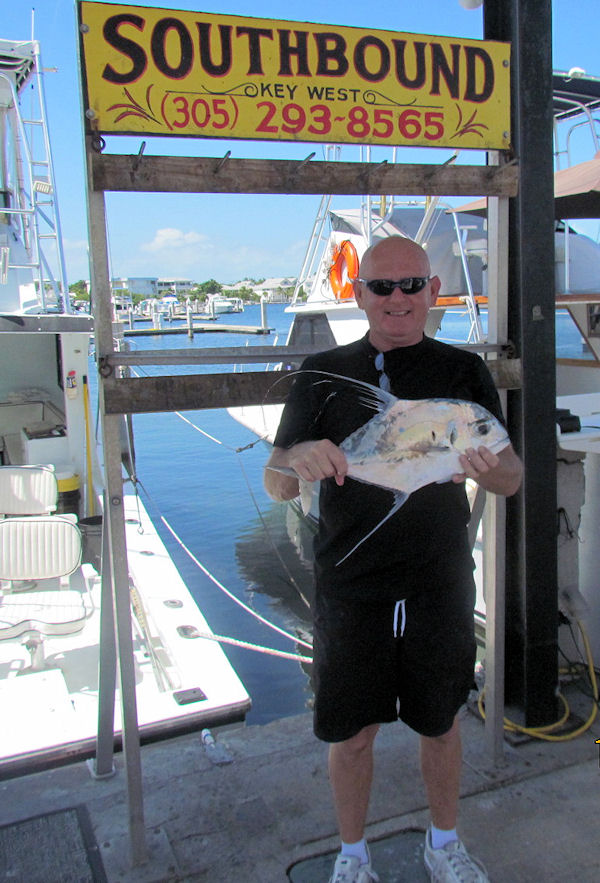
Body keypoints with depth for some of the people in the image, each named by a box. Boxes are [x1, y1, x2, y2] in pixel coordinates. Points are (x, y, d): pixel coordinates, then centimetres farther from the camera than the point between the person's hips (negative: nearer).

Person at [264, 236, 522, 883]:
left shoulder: (464, 372, 2)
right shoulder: (323, 375, 0)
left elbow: (512, 480, 1)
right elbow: (275, 486, -2)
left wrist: (491, 469, -23)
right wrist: (298, 459, -26)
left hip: (440, 583, 1)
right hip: (350, 587, -1)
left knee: (440, 724, 17)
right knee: (351, 732, 10)